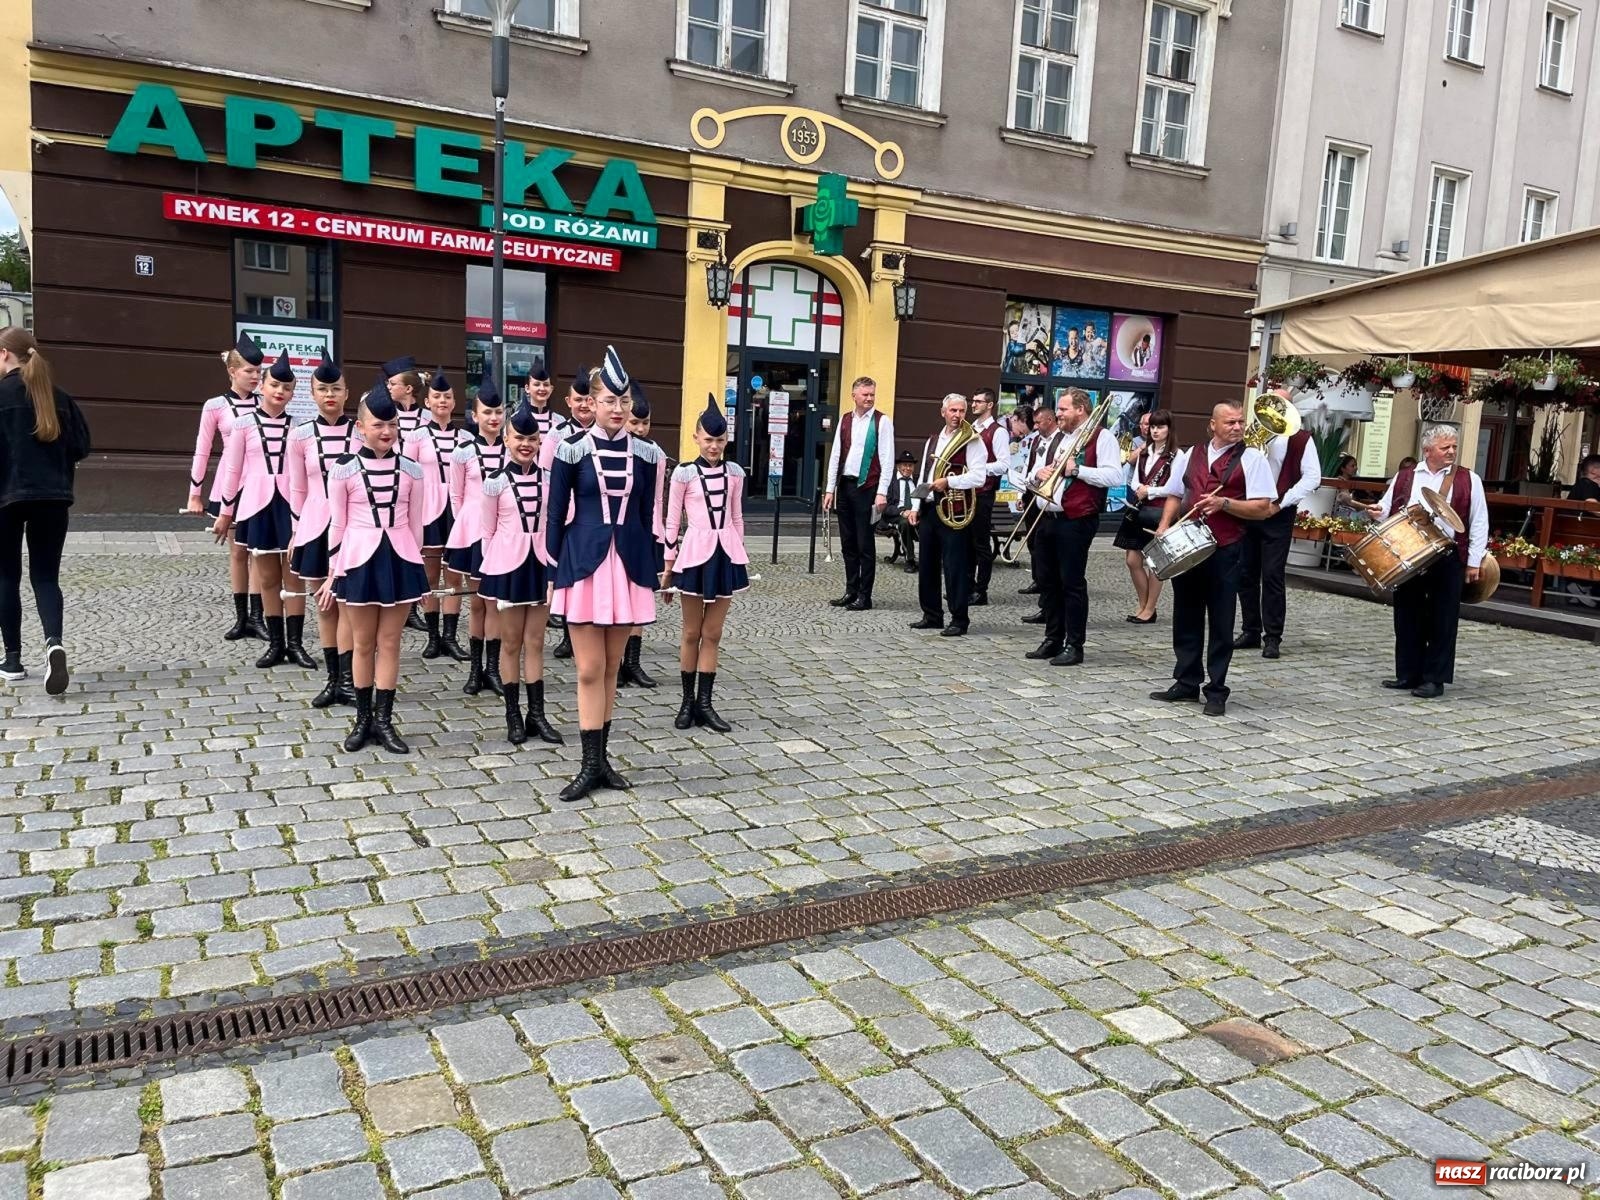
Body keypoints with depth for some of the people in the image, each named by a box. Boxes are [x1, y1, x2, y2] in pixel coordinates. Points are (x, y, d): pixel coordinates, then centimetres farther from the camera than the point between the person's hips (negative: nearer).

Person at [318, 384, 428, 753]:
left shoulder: (411, 470, 2)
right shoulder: (343, 469, -3)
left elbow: (415, 525, 8)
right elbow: (337, 526, 1)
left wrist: (416, 568, 10)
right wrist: (333, 574, 1)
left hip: (399, 560, 1)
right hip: (359, 562, -1)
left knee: (390, 643, 6)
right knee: (363, 644, 9)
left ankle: (383, 720, 14)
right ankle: (363, 718, 21)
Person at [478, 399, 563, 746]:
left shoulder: (548, 479, 3)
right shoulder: (496, 481, -4)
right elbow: (487, 531, 1)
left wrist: (554, 566, 6)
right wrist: (493, 568, 1)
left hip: (540, 563, 2)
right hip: (508, 565, -2)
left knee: (535, 641, 6)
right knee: (511, 642, 7)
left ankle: (536, 713, 12)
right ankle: (514, 715, 15)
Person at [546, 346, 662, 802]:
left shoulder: (646, 454, 4)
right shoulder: (572, 449, -3)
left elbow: (647, 516, 9)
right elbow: (556, 514, 0)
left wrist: (652, 568, 8)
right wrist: (555, 568, -2)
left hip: (628, 564, 3)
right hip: (584, 562, -3)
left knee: (612, 667, 10)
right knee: (590, 668, -3)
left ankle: (602, 757, 21)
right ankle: (591, 764, 5)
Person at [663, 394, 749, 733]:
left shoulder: (735, 472, 6)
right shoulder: (684, 473, -4)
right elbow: (672, 522, -1)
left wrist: (740, 557, 13)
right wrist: (668, 567, -1)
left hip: (726, 554, 3)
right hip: (695, 554, -3)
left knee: (713, 634, 6)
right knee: (691, 633, 7)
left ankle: (704, 704, 12)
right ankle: (688, 701, 17)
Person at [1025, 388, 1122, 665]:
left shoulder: (1101, 437, -6)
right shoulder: (1057, 437, 19)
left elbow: (1114, 476, -16)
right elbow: (1037, 469, 24)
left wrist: (1077, 470, -19)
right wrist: (1038, 473, 1)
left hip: (1075, 521, -8)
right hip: (1047, 518, 8)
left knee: (1072, 583, -4)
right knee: (1049, 581, 11)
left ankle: (1074, 645, 3)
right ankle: (1052, 640, 20)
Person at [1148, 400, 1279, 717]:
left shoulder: (1251, 458, -2)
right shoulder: (1191, 455, 12)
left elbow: (1261, 508, -7)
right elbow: (1174, 495, 18)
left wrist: (1224, 503, -19)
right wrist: (1164, 525, 2)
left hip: (1225, 550, -4)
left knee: (1220, 622, 2)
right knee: (1186, 617, 10)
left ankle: (1216, 691, 11)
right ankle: (1186, 683, 21)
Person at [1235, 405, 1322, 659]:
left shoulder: (1300, 438, 0)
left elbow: (1312, 477, -6)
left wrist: (1280, 503, -11)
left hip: (1278, 515, -4)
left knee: (1272, 575, -5)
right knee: (1246, 573, 6)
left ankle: (1273, 637, 1)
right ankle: (1250, 631, 16)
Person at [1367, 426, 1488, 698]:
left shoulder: (1468, 480, 4)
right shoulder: (1405, 477, 10)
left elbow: (1479, 524, 3)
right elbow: (1387, 509, 15)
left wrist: (1474, 562, -3)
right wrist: (1377, 513, -9)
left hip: (1448, 560, -2)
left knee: (1442, 620, 2)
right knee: (1407, 617, 8)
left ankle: (1435, 679, 9)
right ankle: (1408, 674, 18)